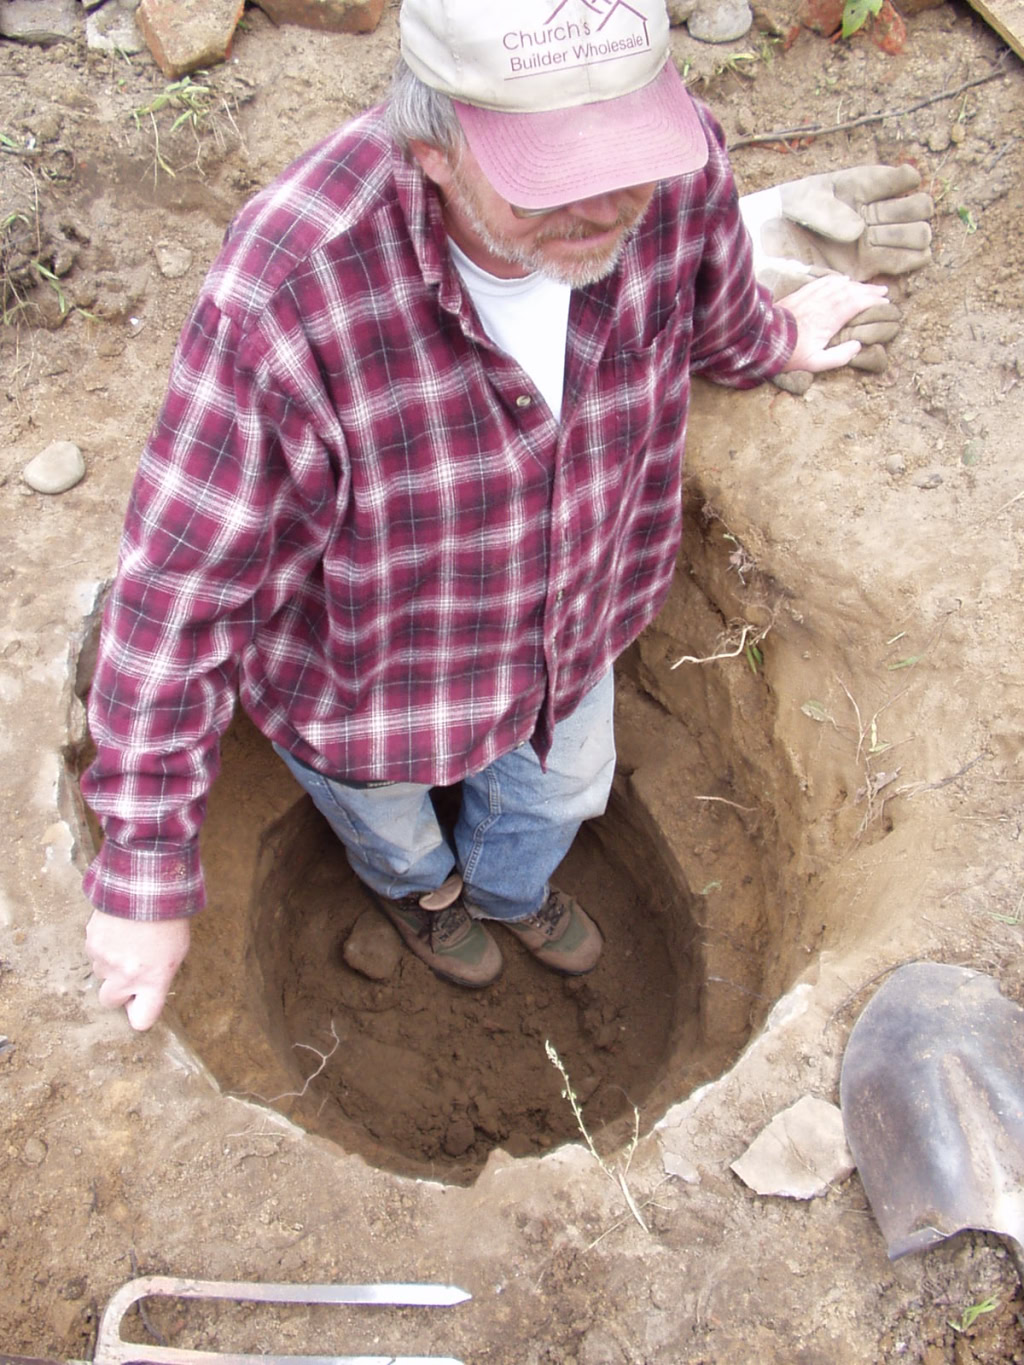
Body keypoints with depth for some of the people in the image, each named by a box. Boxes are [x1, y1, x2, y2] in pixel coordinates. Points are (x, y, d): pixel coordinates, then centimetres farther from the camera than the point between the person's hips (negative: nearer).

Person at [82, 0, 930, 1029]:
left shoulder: (672, 176, -27)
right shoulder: (284, 295, -42)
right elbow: (180, 587, -33)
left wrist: (772, 345, 21)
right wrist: (148, 875, -26)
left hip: (569, 621, 4)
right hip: (365, 669, -3)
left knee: (561, 784, 34)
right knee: (388, 820, 32)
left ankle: (505, 891, 73)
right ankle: (413, 881, 74)